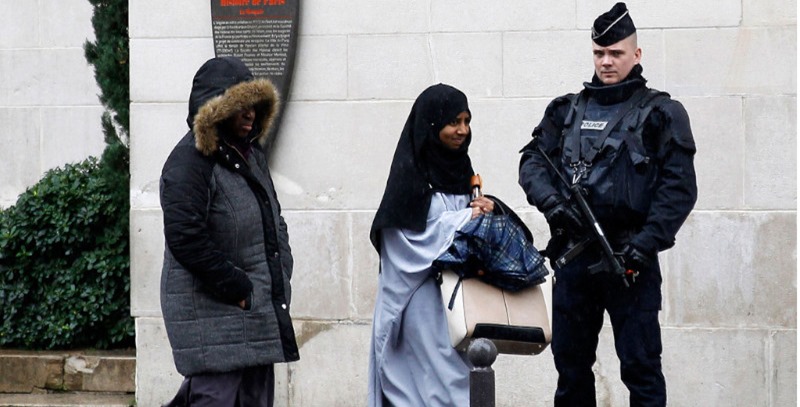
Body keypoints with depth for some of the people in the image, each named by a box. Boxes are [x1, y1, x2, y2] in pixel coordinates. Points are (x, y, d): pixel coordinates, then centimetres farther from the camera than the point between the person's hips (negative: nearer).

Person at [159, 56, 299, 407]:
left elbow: (273, 219, 25)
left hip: (260, 314, 9)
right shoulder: (190, 160, -13)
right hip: (211, 314, -9)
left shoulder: (250, 153, 15)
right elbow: (186, 239, -20)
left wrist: (281, 274, 9)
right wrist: (238, 289, -17)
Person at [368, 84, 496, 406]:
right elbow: (410, 235, -14)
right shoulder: (410, 172, -8)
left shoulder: (459, 167, 13)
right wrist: (464, 218, -11)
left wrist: (484, 208, -3)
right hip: (422, 297, -7)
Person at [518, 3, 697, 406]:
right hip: (572, 254, 4)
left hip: (629, 256, -4)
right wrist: (551, 202, -11)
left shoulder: (661, 114, 1)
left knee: (640, 365, -4)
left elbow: (679, 187, -5)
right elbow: (533, 161, 10)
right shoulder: (566, 111, 14)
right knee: (570, 362, 12)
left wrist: (645, 245, -15)